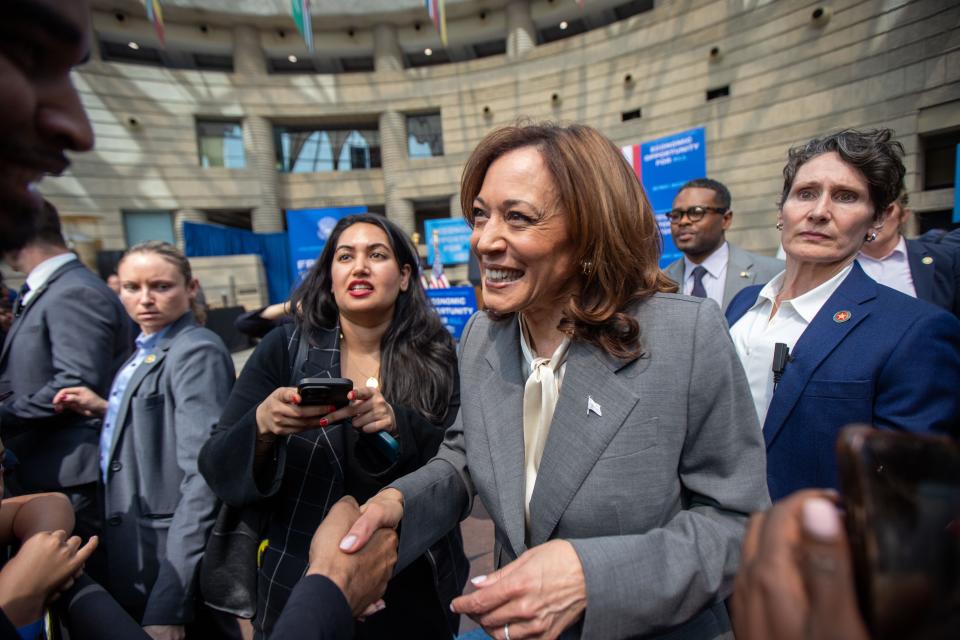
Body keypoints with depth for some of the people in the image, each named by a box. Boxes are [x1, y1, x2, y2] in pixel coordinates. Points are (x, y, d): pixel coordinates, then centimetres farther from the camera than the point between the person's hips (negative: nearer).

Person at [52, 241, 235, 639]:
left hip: (170, 558, -8)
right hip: (138, 548, 8)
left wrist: (169, 602, -26)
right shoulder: (145, 353, 10)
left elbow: (203, 474, -25)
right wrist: (107, 410, 0)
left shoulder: (196, 352, -18)